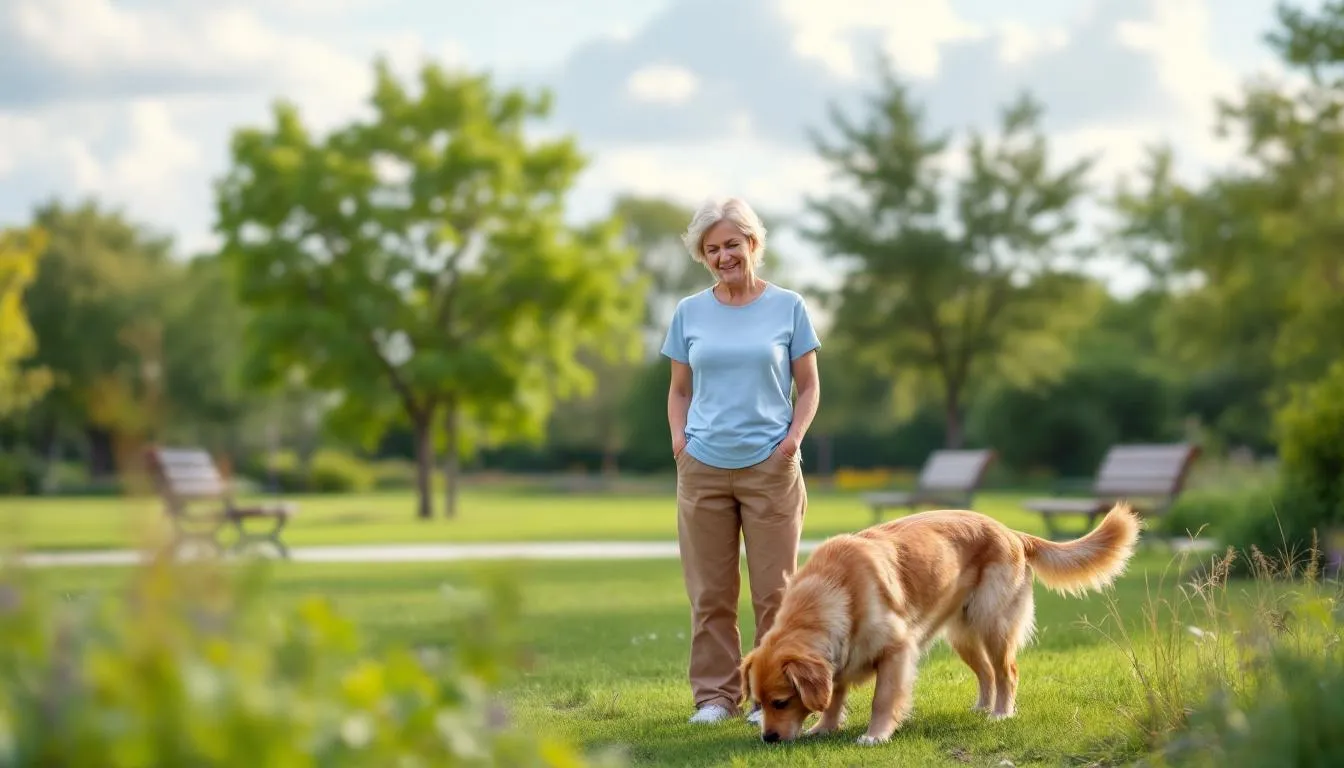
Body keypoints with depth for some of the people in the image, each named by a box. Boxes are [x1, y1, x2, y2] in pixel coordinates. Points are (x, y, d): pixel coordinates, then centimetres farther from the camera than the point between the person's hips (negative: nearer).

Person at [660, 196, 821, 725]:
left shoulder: (787, 307, 3)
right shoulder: (689, 313, 8)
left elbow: (809, 386, 6)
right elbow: (679, 389, 14)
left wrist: (793, 438, -8)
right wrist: (679, 439, -2)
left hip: (771, 467, -2)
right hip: (703, 468, 2)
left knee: (774, 590, 0)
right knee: (709, 592, 5)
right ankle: (715, 695, 12)